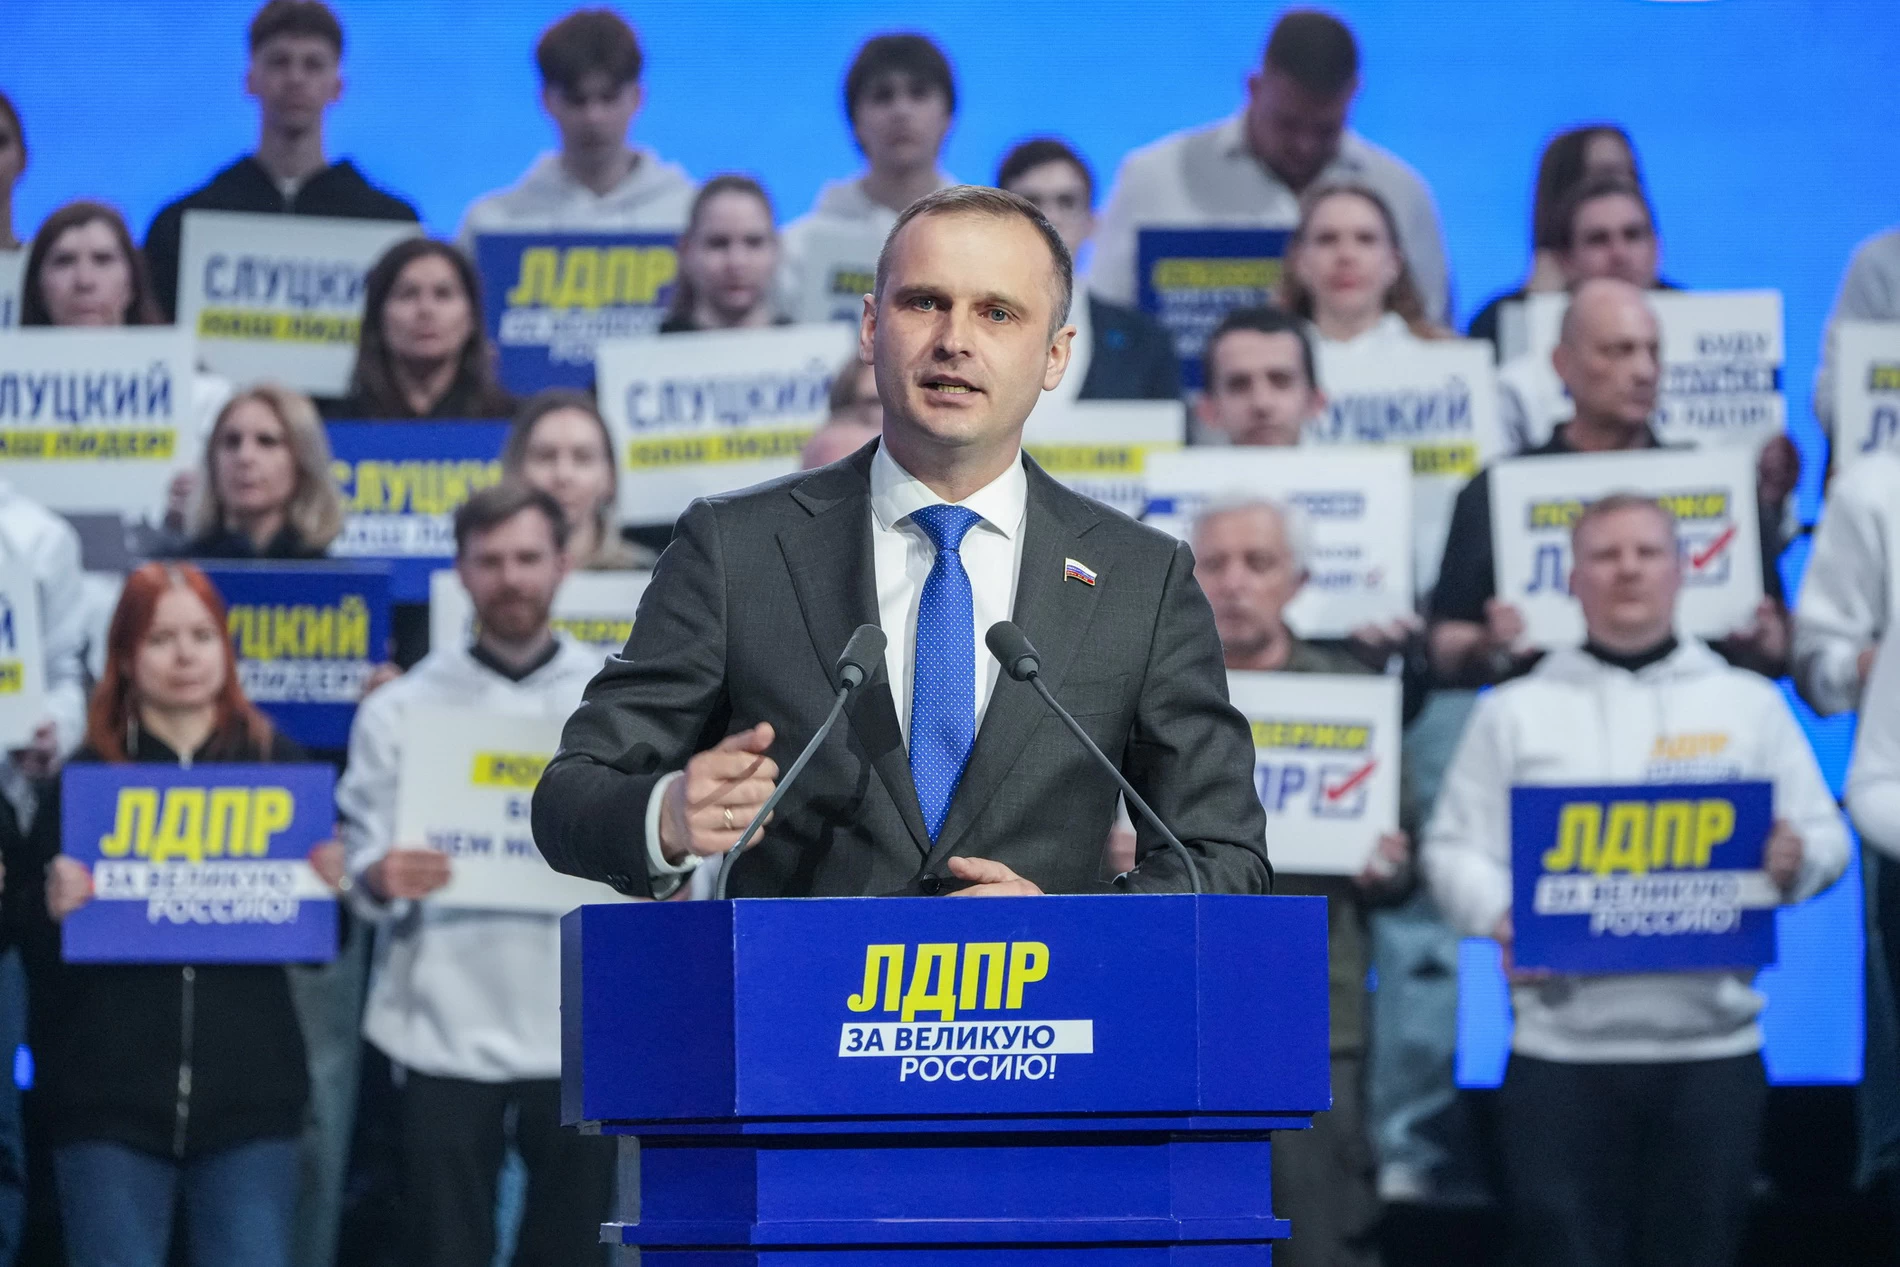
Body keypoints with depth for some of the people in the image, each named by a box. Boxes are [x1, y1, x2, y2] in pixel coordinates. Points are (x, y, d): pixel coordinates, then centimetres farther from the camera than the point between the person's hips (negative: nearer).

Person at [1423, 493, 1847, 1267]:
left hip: (1712, 1041, 1)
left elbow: (1826, 836, 11)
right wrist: (1499, 919, -15)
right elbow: (1456, 848, 6)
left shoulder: (1749, 705, 14)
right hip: (1562, 1048, -1)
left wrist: (1796, 861, -13)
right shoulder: (1516, 712, 11)